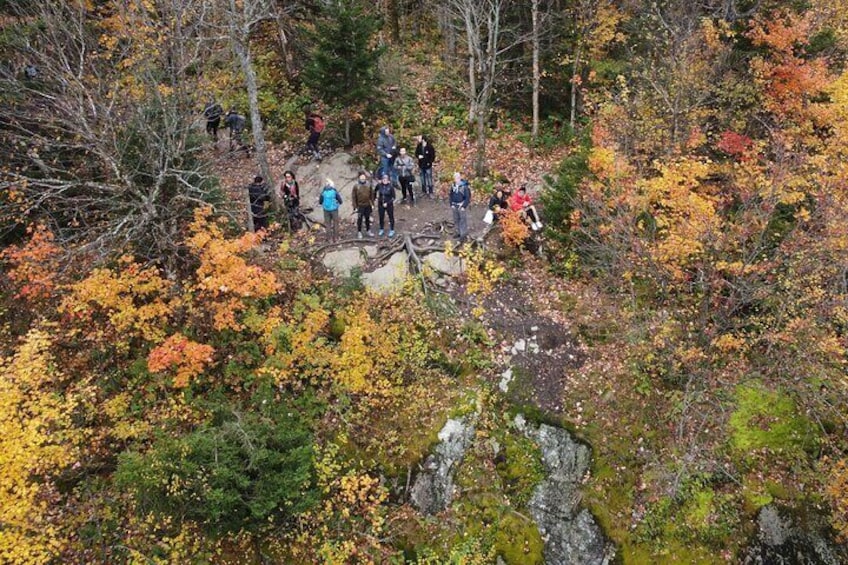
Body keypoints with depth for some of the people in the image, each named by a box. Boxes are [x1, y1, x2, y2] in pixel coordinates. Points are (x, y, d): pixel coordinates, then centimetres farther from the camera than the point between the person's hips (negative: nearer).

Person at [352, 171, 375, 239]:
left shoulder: (369, 185, -4)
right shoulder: (356, 186, -12)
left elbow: (372, 194, 6)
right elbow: (353, 197, -7)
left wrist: (372, 203, 6)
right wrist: (355, 206, -9)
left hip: (368, 205, 3)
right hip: (360, 206, -3)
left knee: (367, 218, 15)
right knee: (359, 219, 6)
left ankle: (368, 230, 30)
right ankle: (359, 232, 19)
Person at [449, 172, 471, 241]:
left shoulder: (465, 186, -17)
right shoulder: (453, 185, 1)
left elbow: (468, 197, -13)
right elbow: (450, 195, 11)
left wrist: (464, 206, -15)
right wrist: (451, 204, 3)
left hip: (462, 206, -6)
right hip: (455, 206, 6)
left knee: (463, 220, -1)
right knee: (456, 220, 15)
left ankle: (463, 235, 7)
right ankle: (459, 232, 31)